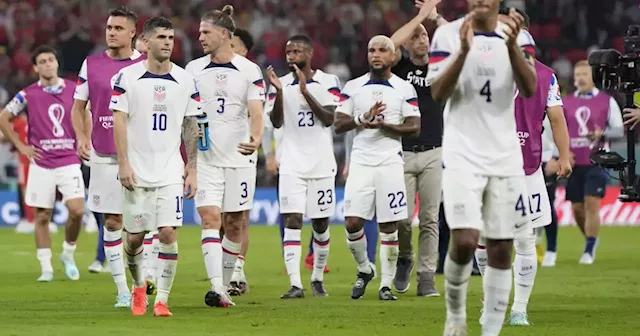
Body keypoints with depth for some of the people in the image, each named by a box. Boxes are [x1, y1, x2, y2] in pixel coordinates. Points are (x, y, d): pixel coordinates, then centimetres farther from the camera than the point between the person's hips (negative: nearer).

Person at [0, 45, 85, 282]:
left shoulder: (74, 90, 3)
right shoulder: (28, 95, -1)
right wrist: (21, 146, 2)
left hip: (69, 162, 1)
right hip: (41, 164, -1)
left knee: (77, 210, -13)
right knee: (42, 216, 1)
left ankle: (68, 254, 11)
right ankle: (46, 268, 9)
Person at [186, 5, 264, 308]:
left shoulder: (249, 70, -1)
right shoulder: (193, 70, 6)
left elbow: (256, 112, -9)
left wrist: (255, 139, -28)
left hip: (239, 157, 0)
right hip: (205, 157, 0)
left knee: (235, 223, 5)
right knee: (210, 218, -14)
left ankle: (225, 285, 19)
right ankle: (216, 288, -22)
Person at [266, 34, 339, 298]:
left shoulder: (328, 82, 0)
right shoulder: (282, 83, 5)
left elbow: (329, 119, -10)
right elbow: (276, 123, -3)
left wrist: (305, 92, -19)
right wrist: (279, 92, -17)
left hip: (322, 164, 0)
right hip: (292, 164, 0)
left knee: (321, 223, 7)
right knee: (292, 220, -12)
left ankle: (318, 278, 24)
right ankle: (295, 284, -18)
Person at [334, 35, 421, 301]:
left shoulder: (404, 89, 4)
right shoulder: (353, 87, 8)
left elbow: (414, 128, -1)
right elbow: (338, 125, 5)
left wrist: (384, 125, -15)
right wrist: (363, 118, -13)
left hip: (390, 162, -1)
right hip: (361, 162, 1)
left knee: (389, 226, -2)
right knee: (352, 223, -7)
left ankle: (386, 285, 6)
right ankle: (364, 270, 17)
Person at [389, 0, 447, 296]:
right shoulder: (400, 66, 4)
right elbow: (391, 43, -17)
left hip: (433, 153, 1)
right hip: (402, 154, -1)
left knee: (430, 219, -1)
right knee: (402, 218, -3)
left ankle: (426, 277, 4)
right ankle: (404, 259, 25)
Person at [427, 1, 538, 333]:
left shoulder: (515, 35, 6)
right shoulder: (449, 34, -2)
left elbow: (529, 89, -6)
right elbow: (438, 93, -10)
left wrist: (512, 46, -21)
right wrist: (463, 51, -24)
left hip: (505, 156, 3)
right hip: (462, 154, -3)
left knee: (501, 250, 2)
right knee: (465, 241, -17)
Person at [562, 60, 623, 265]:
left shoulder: (607, 102, 2)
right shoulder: (566, 103, 9)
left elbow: (619, 130, 2)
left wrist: (602, 134, -17)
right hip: (574, 163, 3)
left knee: (592, 203, -12)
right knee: (577, 207, 4)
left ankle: (589, 250, -5)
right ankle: (591, 239, 28)